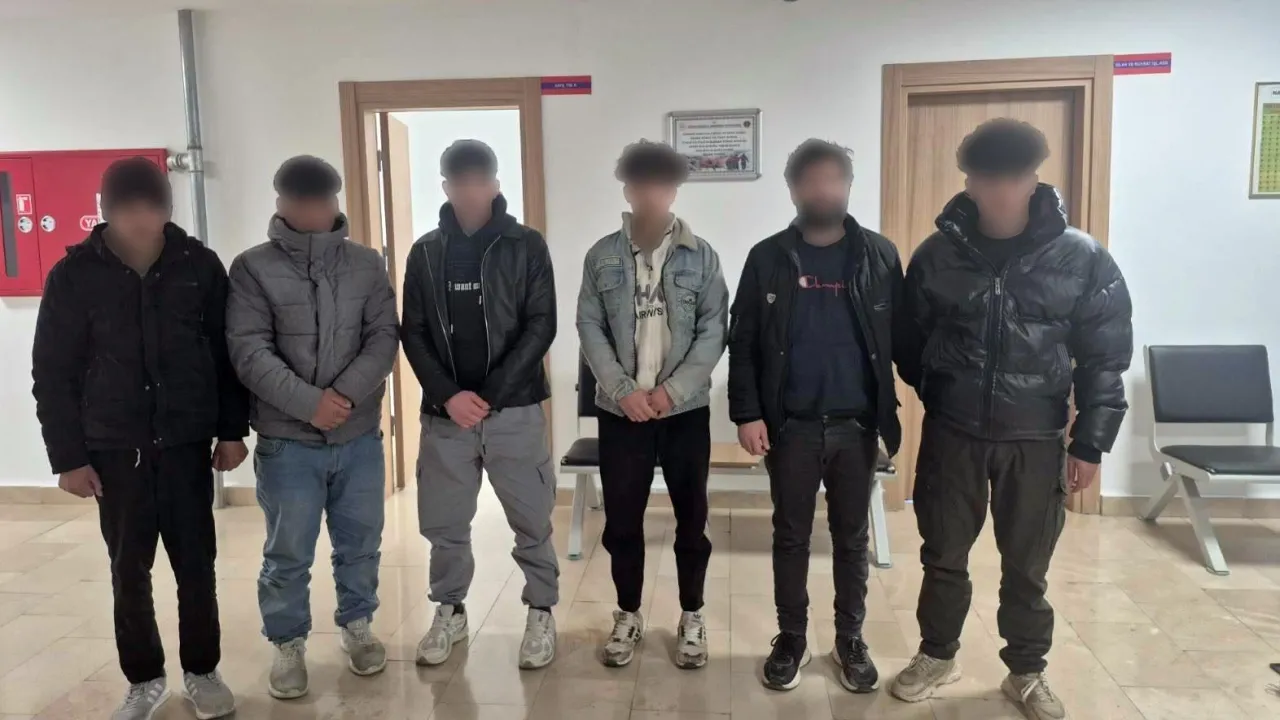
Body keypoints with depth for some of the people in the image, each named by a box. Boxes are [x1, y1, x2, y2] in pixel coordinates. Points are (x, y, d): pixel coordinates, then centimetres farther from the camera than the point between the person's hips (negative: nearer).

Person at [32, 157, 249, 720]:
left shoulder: (199, 265, -4)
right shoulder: (74, 275, -5)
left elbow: (227, 352, 3)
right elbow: (52, 374, -1)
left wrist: (232, 430, 2)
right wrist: (68, 456, -3)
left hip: (186, 444, 0)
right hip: (114, 451, 0)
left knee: (196, 565, 7)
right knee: (129, 573, 9)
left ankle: (202, 672, 25)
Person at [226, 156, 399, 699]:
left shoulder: (366, 263, 4)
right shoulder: (253, 267, -3)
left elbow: (385, 337, -2)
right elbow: (249, 350, -11)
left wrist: (346, 393, -17)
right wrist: (309, 403, -20)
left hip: (360, 437, 2)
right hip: (287, 442, -2)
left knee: (361, 544, 15)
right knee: (288, 555, 9)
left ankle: (357, 626, 35)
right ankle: (288, 644, 28)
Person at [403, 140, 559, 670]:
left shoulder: (526, 245, -1)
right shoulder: (426, 252, 6)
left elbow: (541, 327, -6)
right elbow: (413, 333, 4)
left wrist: (490, 394, -14)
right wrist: (448, 396, -12)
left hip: (514, 410, -2)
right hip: (444, 414, 2)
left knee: (531, 521, 6)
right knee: (443, 524, 11)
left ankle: (541, 613, 24)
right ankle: (449, 611, 31)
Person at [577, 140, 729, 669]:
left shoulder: (700, 256, 0)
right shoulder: (602, 256, 2)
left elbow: (714, 331, -4)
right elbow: (589, 329, -1)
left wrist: (673, 389, -14)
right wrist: (624, 389, -13)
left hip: (686, 408, 0)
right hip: (621, 410, 1)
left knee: (692, 518, 8)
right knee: (621, 519, 8)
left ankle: (691, 618, 25)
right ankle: (628, 615, 27)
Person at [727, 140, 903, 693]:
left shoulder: (879, 256, 1)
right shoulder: (768, 259, 0)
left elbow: (900, 337, 3)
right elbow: (742, 344, 0)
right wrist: (747, 414, -7)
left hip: (857, 424, 1)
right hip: (791, 425, 0)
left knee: (852, 537, 13)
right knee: (791, 536, 11)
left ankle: (850, 640, 28)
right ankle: (791, 639, 27)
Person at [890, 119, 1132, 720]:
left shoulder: (1082, 258, -7)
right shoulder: (939, 253, -5)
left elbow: (1105, 359, -2)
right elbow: (910, 341, 7)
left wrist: (1090, 444, -4)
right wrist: (942, 396, 9)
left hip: (1035, 438, -1)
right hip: (952, 433, 1)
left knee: (1026, 565, 11)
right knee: (944, 554, 13)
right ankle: (938, 655, 34)